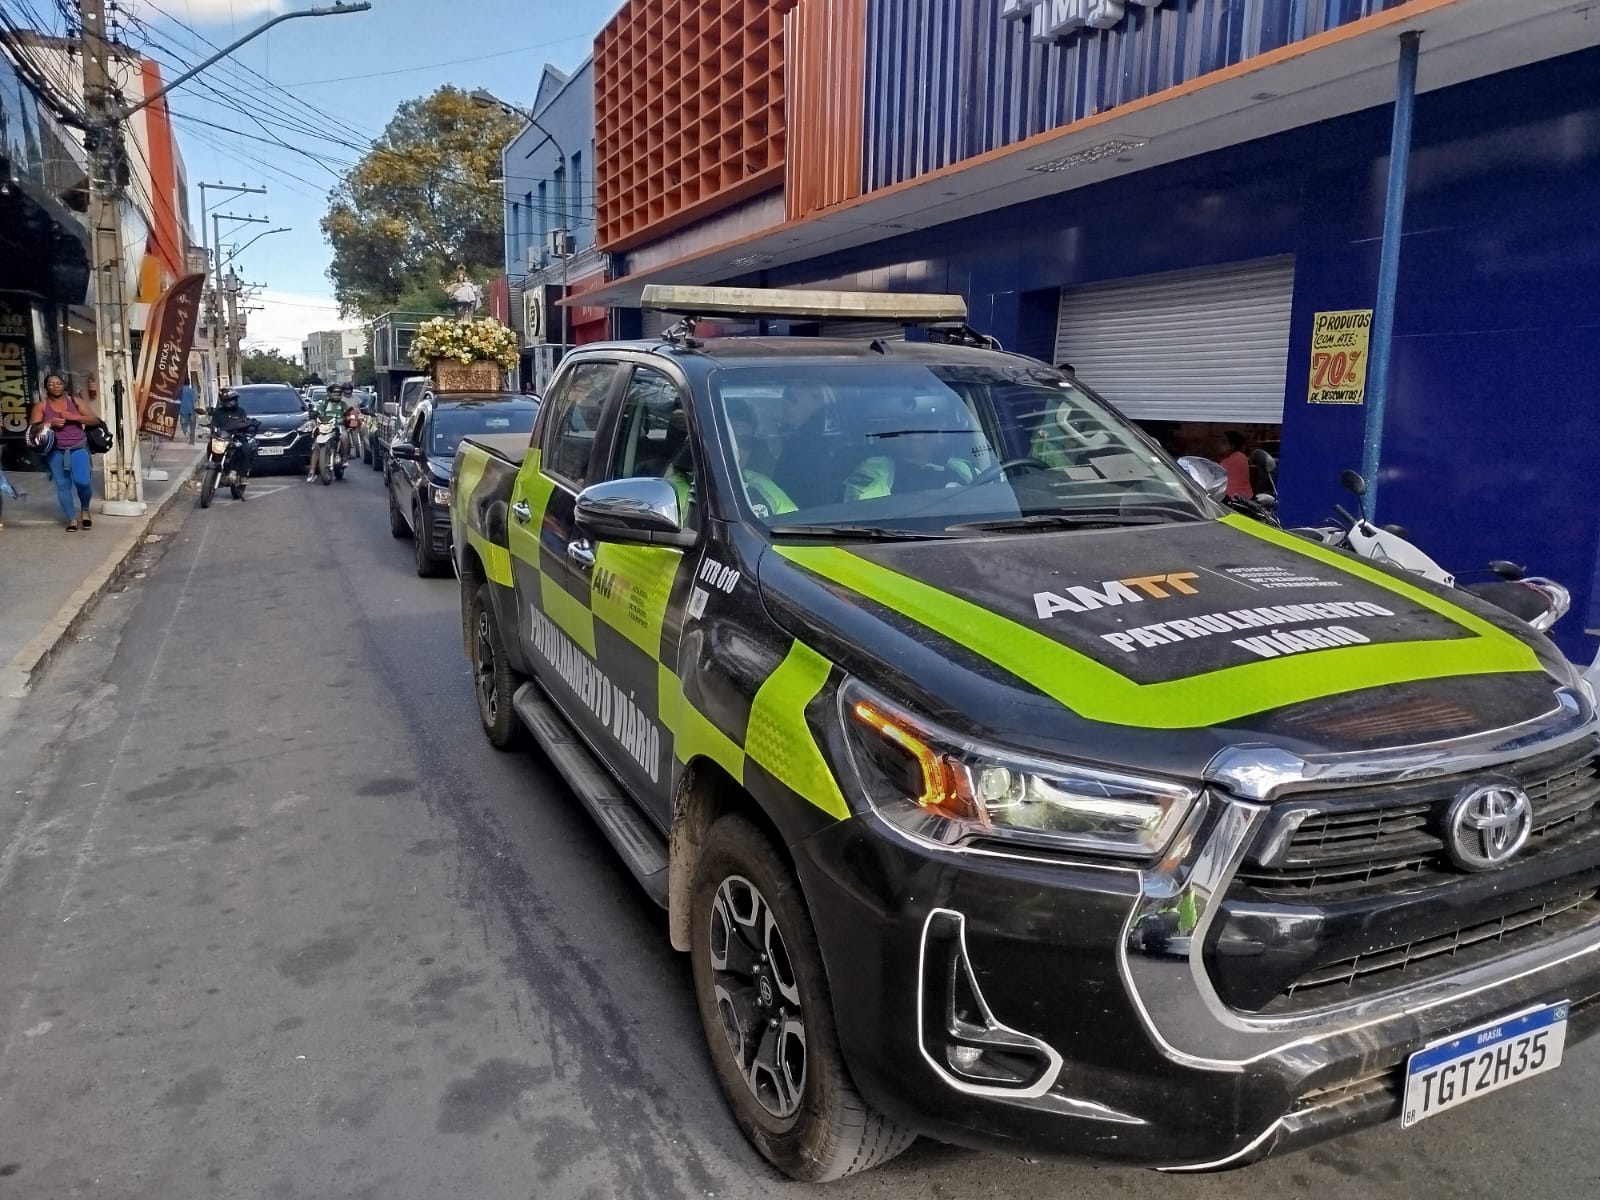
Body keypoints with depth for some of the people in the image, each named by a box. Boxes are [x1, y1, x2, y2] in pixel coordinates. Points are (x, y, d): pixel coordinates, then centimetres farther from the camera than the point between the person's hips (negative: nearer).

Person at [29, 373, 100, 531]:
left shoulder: (75, 401, 6)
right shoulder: (41, 406, 4)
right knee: (63, 485, 0)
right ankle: (71, 519, 9)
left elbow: (94, 419, 1)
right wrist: (49, 423, -15)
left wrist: (74, 416, -12)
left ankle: (85, 510, 13)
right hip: (55, 451, 1)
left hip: (78, 448, -1)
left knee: (82, 482, -15)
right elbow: (32, 428, 1)